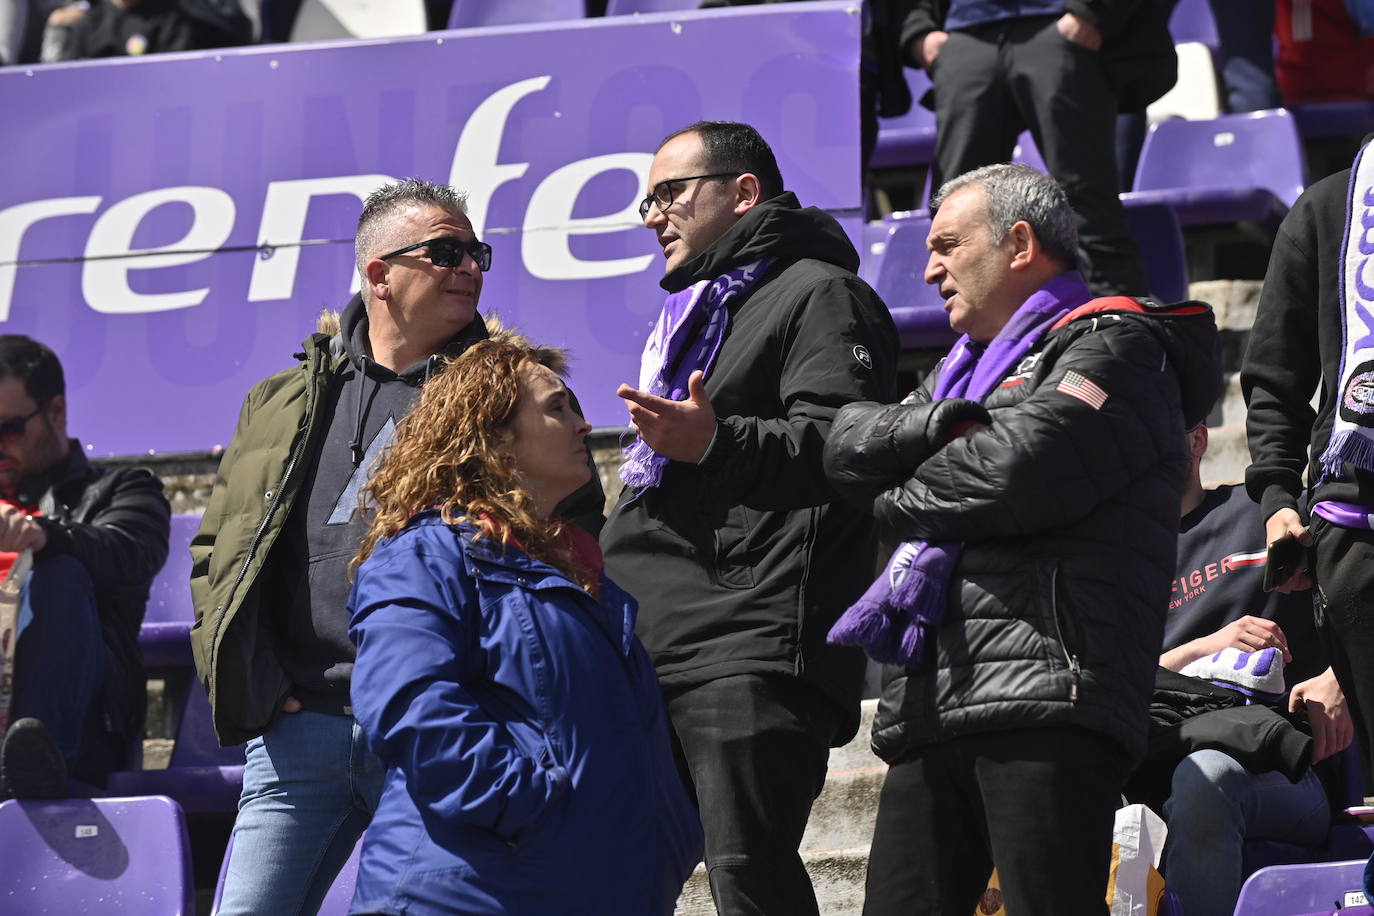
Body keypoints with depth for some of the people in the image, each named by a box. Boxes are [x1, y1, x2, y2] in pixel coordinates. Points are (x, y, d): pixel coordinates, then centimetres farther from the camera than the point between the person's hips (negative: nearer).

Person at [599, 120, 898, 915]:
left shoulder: (820, 296, 0)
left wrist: (716, 443, -31)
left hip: (752, 652, -10)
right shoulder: (697, 310, 30)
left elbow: (840, 446, -18)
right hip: (652, 655, 10)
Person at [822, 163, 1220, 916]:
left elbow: (1017, 471, -14)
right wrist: (945, 423, -2)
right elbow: (847, 446, 17)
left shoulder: (1114, 346, 3)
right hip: (934, 711, 8)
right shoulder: (966, 367, 31)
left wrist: (900, 499, 4)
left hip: (1046, 696, -8)